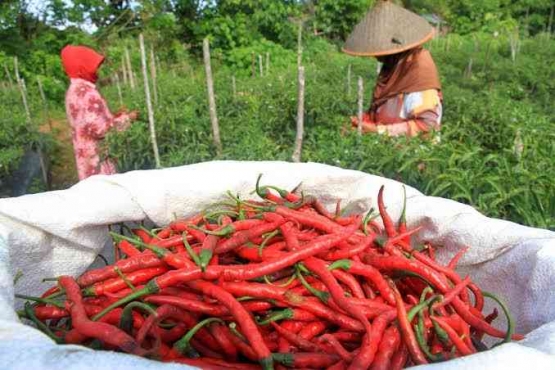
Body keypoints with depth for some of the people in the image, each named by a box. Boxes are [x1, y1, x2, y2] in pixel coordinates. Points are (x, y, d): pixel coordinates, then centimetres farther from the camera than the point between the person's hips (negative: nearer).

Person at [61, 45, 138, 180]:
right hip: (97, 156, -10)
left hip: (88, 155, 10)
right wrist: (125, 118, -12)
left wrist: (117, 117, 14)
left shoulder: (73, 91, 13)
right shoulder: (86, 92, -18)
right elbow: (98, 128, -23)